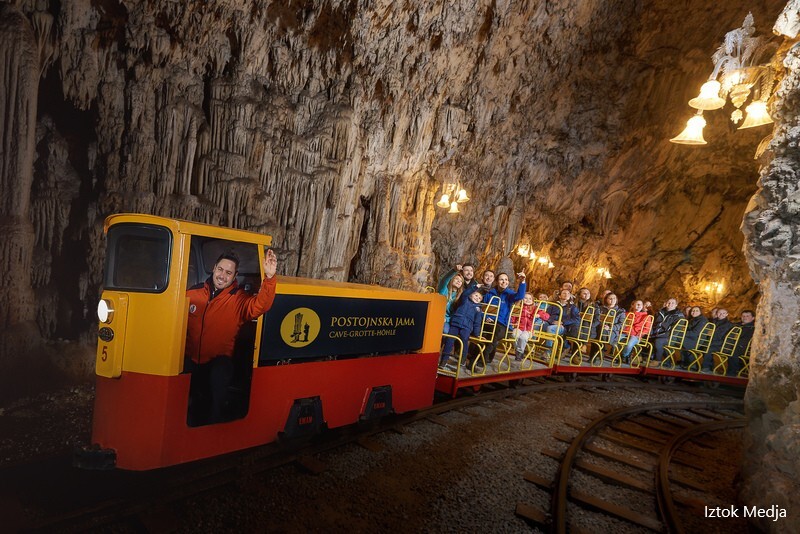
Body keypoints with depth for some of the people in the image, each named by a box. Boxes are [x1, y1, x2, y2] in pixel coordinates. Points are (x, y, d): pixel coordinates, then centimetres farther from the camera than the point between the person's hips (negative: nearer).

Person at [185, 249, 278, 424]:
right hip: (190, 359, 2)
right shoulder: (192, 293, 5)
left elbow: (260, 305, -22)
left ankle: (213, 424, -8)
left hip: (219, 360, -1)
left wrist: (269, 278, -37)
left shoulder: (239, 299, -1)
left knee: (219, 375, -30)